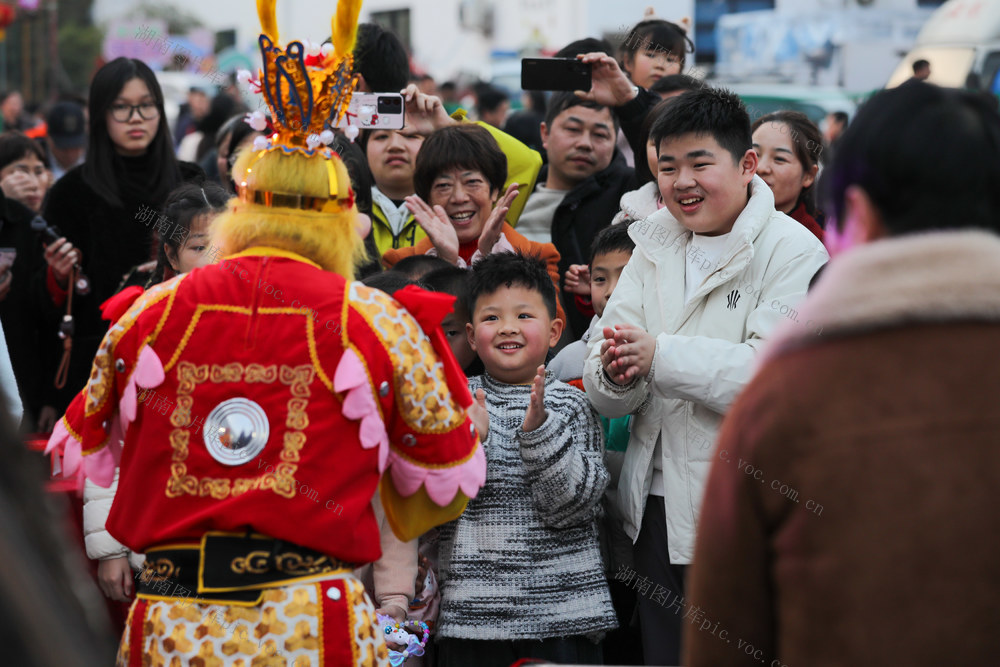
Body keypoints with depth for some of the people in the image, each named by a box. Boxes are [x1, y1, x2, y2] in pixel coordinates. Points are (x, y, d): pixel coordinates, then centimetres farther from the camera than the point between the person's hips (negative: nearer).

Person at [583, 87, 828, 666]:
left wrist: (661, 356, -25)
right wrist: (616, 373, -20)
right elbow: (606, 396, 4)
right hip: (659, 506, 6)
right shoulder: (654, 248, 10)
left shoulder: (792, 251, -9)